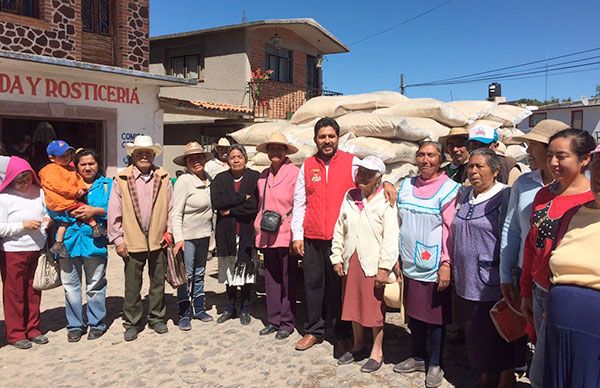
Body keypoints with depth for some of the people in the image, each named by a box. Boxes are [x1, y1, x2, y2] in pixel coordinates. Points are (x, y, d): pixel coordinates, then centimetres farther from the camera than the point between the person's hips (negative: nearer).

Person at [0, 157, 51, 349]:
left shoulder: (38, 191, 3)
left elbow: (46, 210, 17)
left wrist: (47, 218, -4)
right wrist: (23, 225, -19)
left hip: (37, 250, 4)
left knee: (34, 292, 13)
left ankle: (33, 329, 26)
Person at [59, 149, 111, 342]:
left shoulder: (107, 185, 8)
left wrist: (96, 211, -16)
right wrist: (70, 213, -11)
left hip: (94, 241, -2)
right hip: (69, 241, 2)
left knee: (95, 286, 6)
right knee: (71, 286, 8)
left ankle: (96, 323, 22)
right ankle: (75, 325, 22)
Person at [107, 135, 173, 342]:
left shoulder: (164, 178, 3)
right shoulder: (121, 180, -3)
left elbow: (171, 208, 7)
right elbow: (114, 212, -2)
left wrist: (169, 232, 1)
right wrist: (118, 239, -4)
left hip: (158, 241, 2)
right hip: (132, 242, -2)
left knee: (158, 282, 14)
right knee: (132, 285, 8)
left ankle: (156, 318, 30)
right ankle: (131, 323, 23)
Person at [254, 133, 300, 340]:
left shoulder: (295, 173, -7)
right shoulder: (264, 175, 13)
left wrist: (290, 227, -14)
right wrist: (259, 229, 14)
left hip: (286, 235, -6)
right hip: (267, 236, 6)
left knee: (287, 280, 4)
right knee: (270, 279, 12)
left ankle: (287, 322, 16)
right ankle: (273, 320, 23)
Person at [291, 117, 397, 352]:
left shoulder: (351, 162, 3)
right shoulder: (307, 166, 9)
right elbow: (299, 204, 10)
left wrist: (386, 183, -31)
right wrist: (297, 235, 4)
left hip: (341, 238, -2)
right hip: (311, 238, 3)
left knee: (339, 285, 5)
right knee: (313, 283, 9)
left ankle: (340, 334, 19)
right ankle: (314, 330, 24)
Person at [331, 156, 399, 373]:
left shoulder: (386, 201, -10)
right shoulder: (350, 196, 7)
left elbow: (391, 237, -14)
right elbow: (339, 229, 10)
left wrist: (384, 268, -17)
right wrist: (337, 258, 7)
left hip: (373, 265, -5)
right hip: (351, 262, 6)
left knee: (374, 309, 6)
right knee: (353, 305, 16)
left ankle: (377, 352, 24)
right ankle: (358, 345, 35)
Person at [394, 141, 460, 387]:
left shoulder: (449, 189, -8)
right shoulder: (406, 186, 8)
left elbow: (450, 229, -12)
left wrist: (446, 264, -16)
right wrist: (396, 257, 12)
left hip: (434, 266, -5)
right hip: (410, 264, 5)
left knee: (435, 316, 7)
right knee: (414, 312, 16)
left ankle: (435, 365, 24)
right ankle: (418, 357, 33)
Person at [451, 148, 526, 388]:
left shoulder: (504, 196, -10)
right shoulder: (464, 195, 10)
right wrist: (451, 265, 16)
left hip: (493, 285, -6)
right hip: (468, 281, 6)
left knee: (501, 338, 5)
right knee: (477, 337, 17)